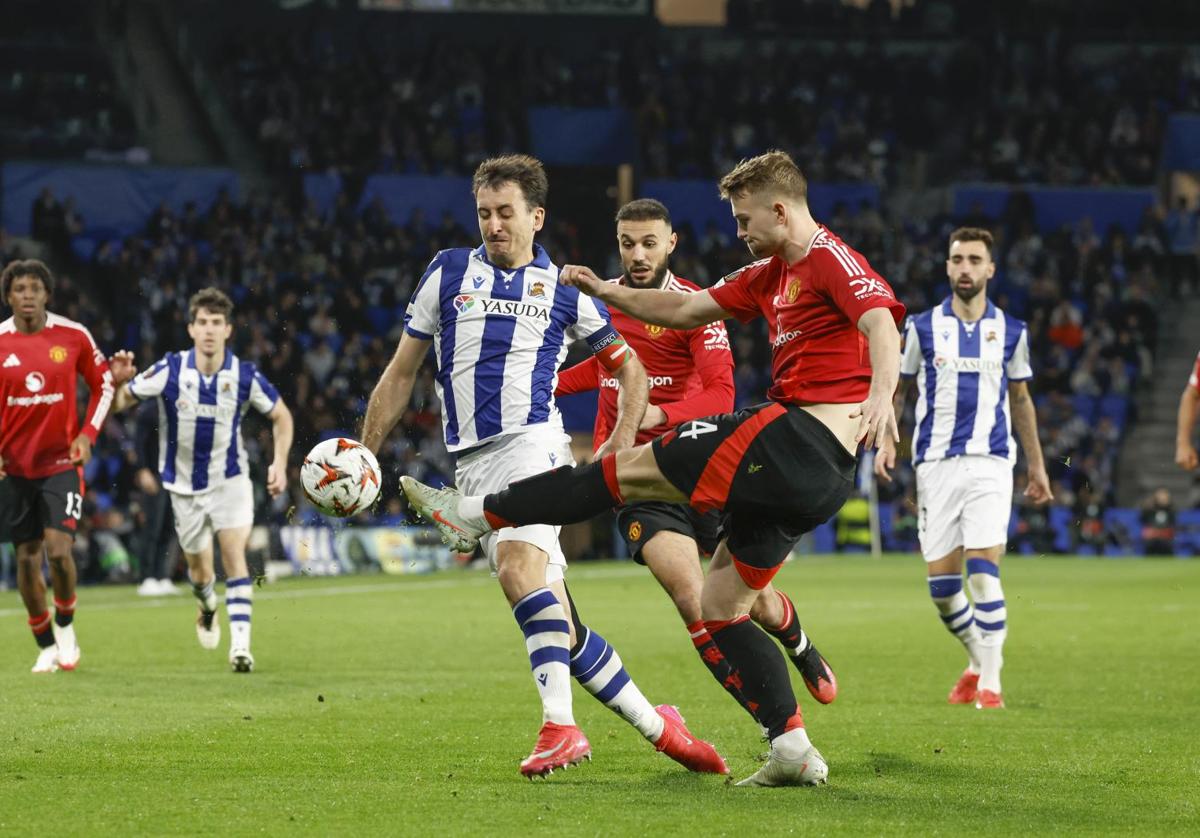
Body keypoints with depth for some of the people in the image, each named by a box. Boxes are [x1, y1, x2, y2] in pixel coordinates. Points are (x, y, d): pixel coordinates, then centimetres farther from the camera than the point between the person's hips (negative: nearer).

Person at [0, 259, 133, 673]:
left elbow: (103, 383, 8)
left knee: (59, 550, -15)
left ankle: (65, 625, 11)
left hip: (62, 462, -2)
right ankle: (46, 646, 19)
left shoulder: (73, 336, -5)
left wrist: (87, 433, -4)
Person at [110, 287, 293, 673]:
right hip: (184, 485, 1)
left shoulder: (244, 375, -13)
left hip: (230, 478, -1)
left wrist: (279, 463, -9)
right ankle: (208, 608, 48)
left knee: (234, 553, -19)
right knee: (199, 570, 12)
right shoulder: (170, 371, -15)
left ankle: (240, 645, -22)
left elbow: (281, 416, 2)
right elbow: (121, 400, -9)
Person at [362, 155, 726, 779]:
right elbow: (402, 373, 18)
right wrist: (363, 453, 13)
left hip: (531, 442, -3)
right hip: (471, 465, 3)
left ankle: (559, 726, -37)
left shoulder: (564, 289, 10)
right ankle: (656, 726, 8)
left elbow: (628, 367, 20)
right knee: (559, 626, -2)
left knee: (518, 566, -31)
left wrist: (623, 438, 5)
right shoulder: (448, 273, 14)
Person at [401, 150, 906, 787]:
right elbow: (686, 310, 30)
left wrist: (880, 394, -44)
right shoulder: (771, 274, 22)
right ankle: (794, 751, 4)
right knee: (718, 604, 10)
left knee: (632, 468, -4)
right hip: (816, 474, 10)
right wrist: (604, 292, 25)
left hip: (798, 440, -10)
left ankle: (479, 514, 4)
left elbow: (881, 320, -26)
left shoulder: (829, 259, -7)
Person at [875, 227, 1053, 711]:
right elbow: (897, 388, 13)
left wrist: (1036, 464, 19)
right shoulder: (922, 327, 5)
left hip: (990, 462, -1)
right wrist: (887, 442, -1)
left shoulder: (1010, 331, 7)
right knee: (940, 583, -1)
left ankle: (990, 681, -11)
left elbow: (1020, 399, 18)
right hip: (935, 462, 1)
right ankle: (978, 660, 23)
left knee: (983, 569, -16)